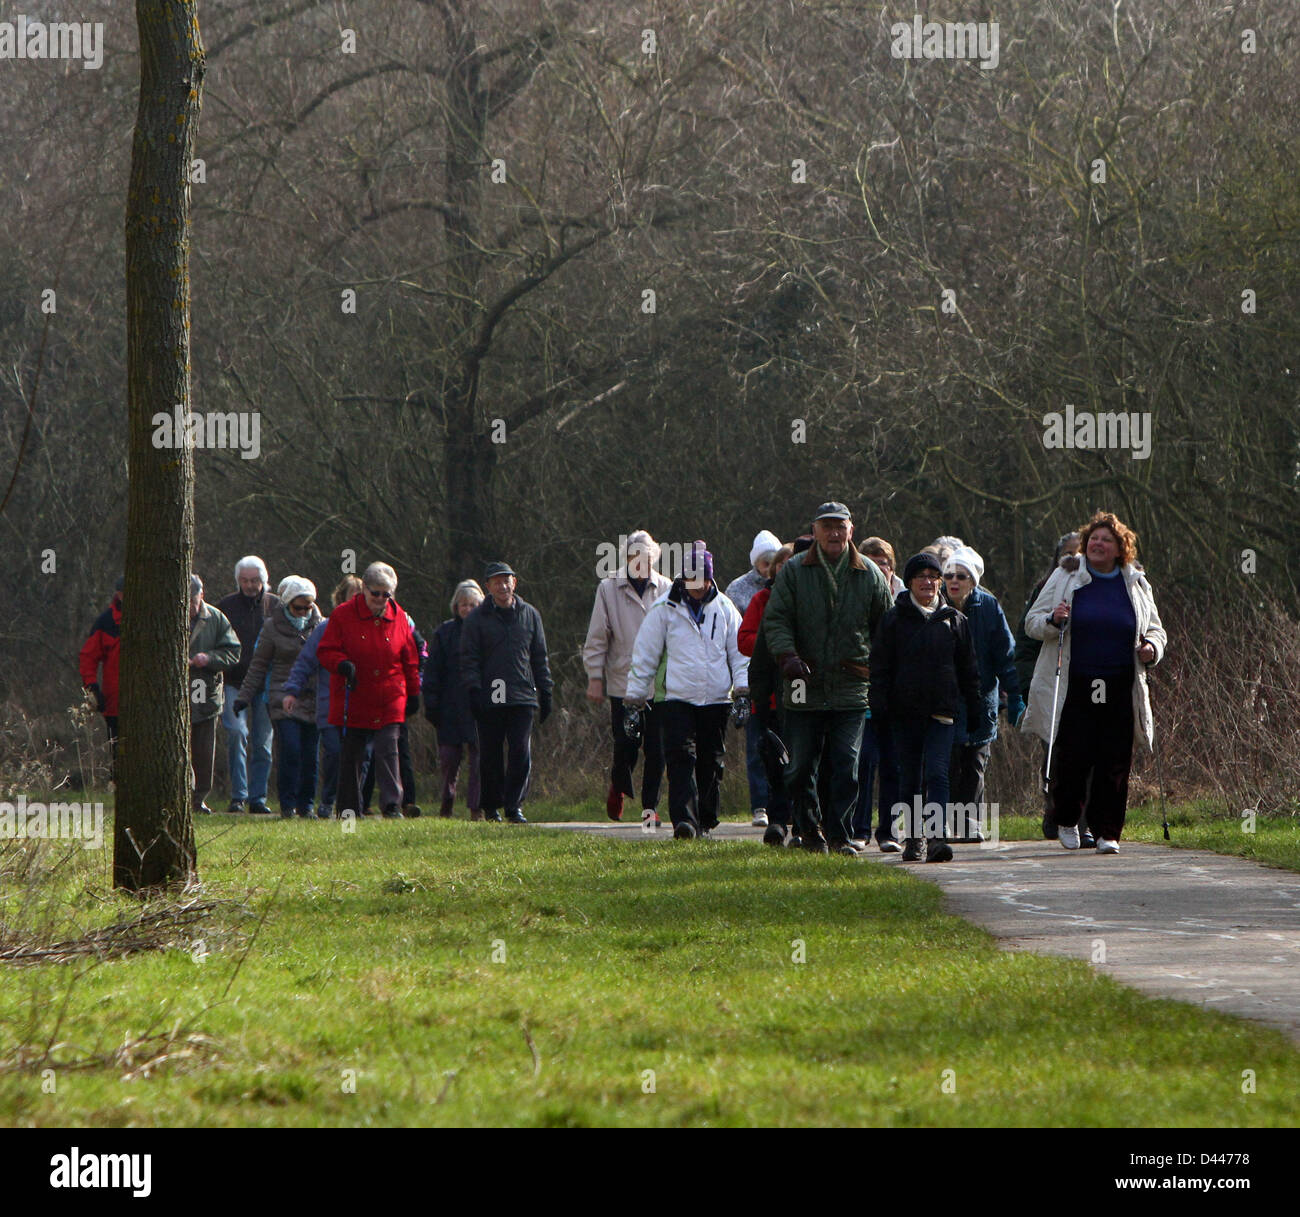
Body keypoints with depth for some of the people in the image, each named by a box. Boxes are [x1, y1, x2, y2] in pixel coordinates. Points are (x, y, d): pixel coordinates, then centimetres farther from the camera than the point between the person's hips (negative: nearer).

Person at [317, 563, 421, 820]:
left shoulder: (398, 617, 6)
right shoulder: (343, 616, -1)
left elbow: (410, 660, 15)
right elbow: (325, 652, -1)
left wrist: (413, 692, 15)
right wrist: (342, 664, -22)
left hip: (390, 701, 1)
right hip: (353, 700, -1)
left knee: (388, 749, -11)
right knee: (350, 756, 4)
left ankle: (392, 805, -15)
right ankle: (349, 808, 13)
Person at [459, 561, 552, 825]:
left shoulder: (529, 615, 13)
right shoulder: (478, 618, 5)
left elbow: (540, 657, 18)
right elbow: (469, 658, 2)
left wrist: (545, 693, 14)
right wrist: (474, 690, -10)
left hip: (522, 697, 1)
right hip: (489, 699, -1)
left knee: (521, 754, -8)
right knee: (490, 756, 3)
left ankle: (514, 806, -5)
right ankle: (491, 806, 14)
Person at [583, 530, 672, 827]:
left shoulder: (666, 589, 7)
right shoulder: (609, 589, 4)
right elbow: (597, 638, 5)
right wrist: (595, 677, -1)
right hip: (623, 682, -1)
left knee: (656, 749, -2)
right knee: (625, 744, -3)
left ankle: (650, 806, 9)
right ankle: (619, 786, 27)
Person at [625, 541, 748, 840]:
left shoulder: (723, 608, 8)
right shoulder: (664, 608, 2)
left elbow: (739, 650, 15)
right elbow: (645, 653, 6)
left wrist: (743, 684, 2)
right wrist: (635, 694, 4)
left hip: (716, 699, 2)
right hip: (678, 699, -2)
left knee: (711, 762, 6)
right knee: (681, 759, -14)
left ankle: (706, 821, 16)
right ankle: (684, 820, -22)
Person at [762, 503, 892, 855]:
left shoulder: (869, 575, 6)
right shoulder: (794, 571, 4)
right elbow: (776, 619, -1)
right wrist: (788, 655, -18)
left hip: (852, 690, 0)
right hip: (805, 688, 0)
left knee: (847, 767, -6)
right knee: (800, 768, 5)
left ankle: (840, 835, 1)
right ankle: (810, 829, 23)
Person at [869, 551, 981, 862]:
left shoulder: (954, 620, 10)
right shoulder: (894, 619, 6)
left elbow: (967, 668, 15)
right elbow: (880, 666, 5)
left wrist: (973, 706, 12)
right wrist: (879, 705, -4)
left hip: (941, 711, 0)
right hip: (905, 711, 0)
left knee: (937, 774, -13)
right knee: (909, 778, 5)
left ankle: (937, 836, -21)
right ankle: (913, 838, 14)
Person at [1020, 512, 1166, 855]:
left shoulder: (1136, 584, 12)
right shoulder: (1065, 578, 6)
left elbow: (1155, 630, 21)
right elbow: (1032, 622, 8)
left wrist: (1151, 648, -2)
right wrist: (1053, 621, -14)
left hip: (1119, 691, 2)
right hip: (1073, 687, -2)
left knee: (1114, 762, -3)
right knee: (1072, 757, -5)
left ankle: (1107, 832, 5)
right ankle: (1067, 821, 18)